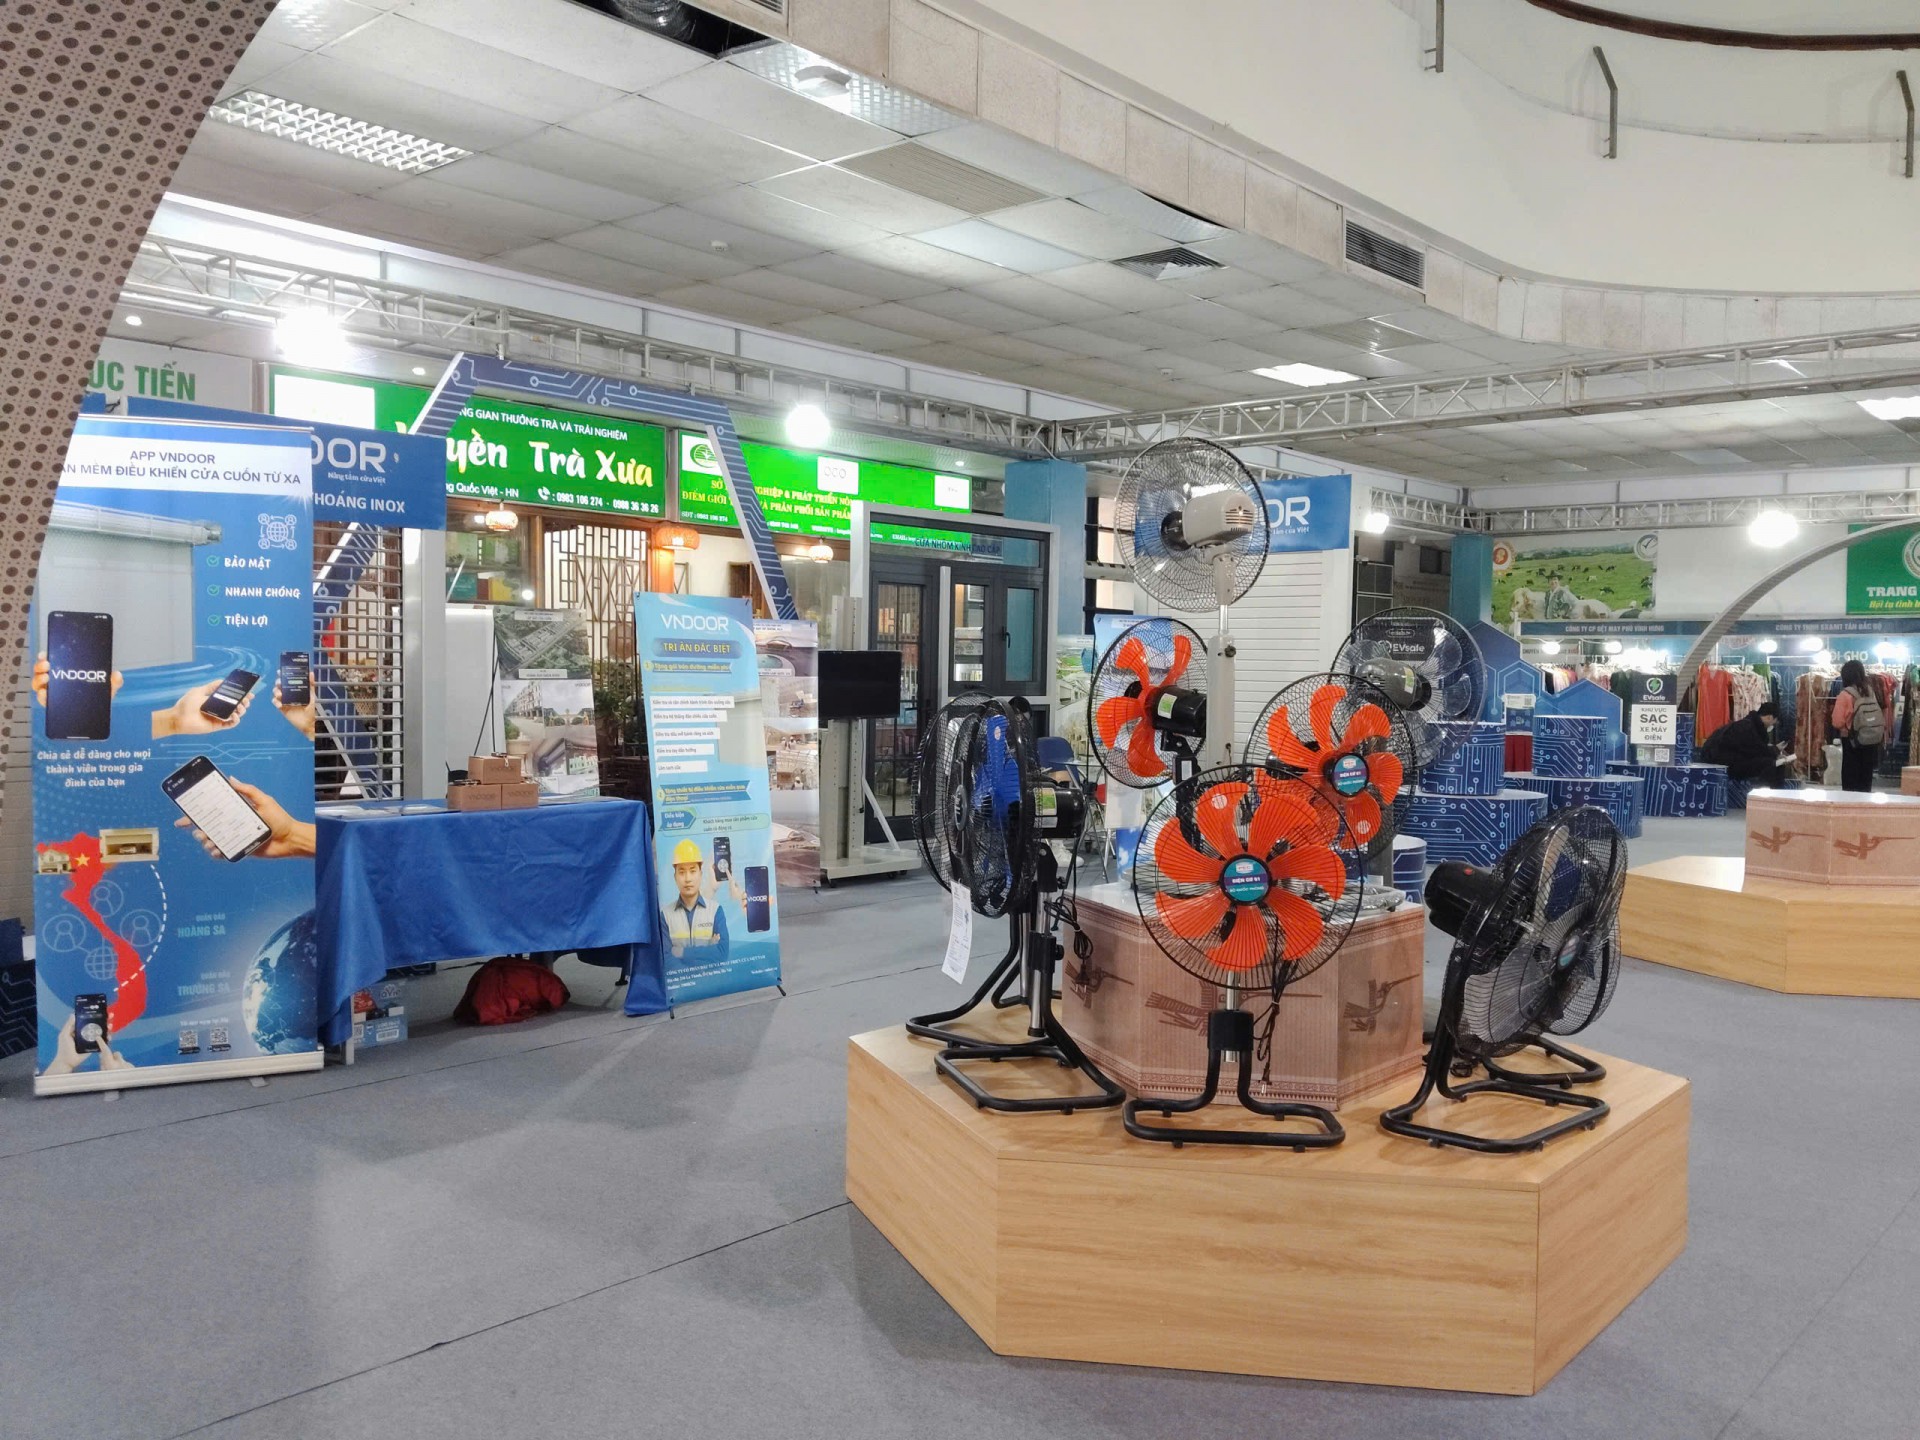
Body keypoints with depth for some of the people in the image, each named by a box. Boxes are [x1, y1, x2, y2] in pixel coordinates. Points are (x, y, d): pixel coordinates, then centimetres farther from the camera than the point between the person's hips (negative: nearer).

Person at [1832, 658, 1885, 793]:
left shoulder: (1845, 694, -15)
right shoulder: (1871, 690, -1)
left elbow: (1838, 722, -15)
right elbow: (1883, 712, 7)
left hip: (1852, 741, -5)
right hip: (1872, 741, 5)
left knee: (1850, 779, 5)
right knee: (1866, 779, 14)